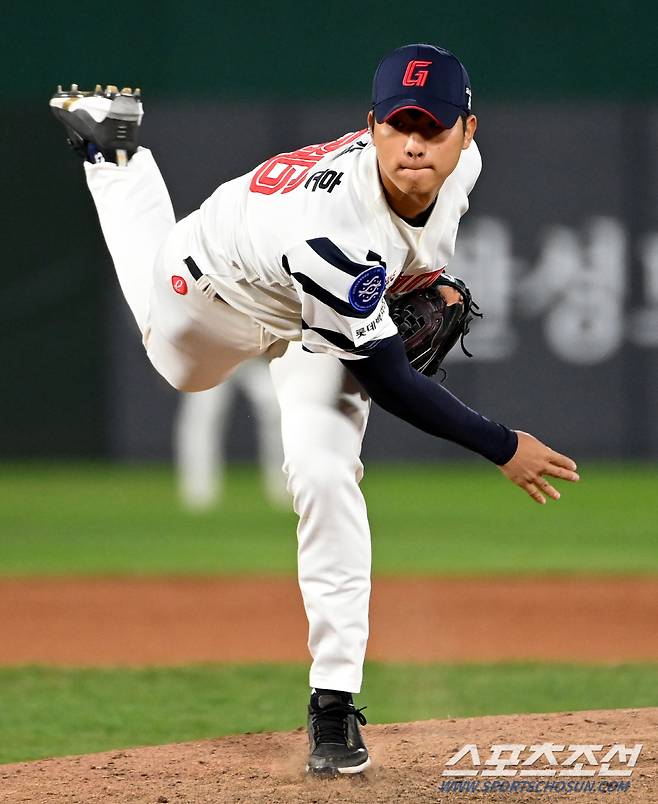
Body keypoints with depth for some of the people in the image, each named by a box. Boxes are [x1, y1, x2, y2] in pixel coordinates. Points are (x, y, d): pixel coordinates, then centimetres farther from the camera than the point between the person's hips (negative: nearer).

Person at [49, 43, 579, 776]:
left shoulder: (461, 164, -30)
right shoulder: (333, 220, -49)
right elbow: (385, 380, -41)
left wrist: (432, 288, -11)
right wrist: (502, 448, -38)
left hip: (334, 306, 3)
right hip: (222, 283, -3)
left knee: (324, 473, -21)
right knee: (178, 365, 33)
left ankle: (335, 697, -10)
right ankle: (112, 150, 55)